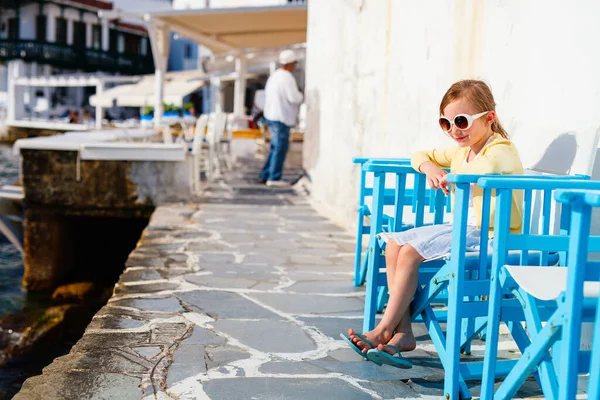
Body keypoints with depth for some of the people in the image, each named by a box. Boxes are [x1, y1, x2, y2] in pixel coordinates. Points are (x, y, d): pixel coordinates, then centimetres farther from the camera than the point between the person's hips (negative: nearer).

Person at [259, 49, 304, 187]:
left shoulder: (274, 76, 12)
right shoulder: (287, 78, -16)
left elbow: (267, 94, 21)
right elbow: (294, 98, -20)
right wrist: (301, 95, 2)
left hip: (271, 115, 9)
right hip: (281, 117, -9)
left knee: (276, 147, 16)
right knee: (280, 147, -4)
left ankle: (265, 175, 19)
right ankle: (274, 178, -1)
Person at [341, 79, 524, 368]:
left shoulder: (501, 150, -11)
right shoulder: (461, 151, 16)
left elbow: (485, 168, -36)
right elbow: (420, 156, 25)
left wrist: (448, 175, -17)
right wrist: (429, 166, -1)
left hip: (488, 235, -10)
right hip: (464, 229, 10)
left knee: (410, 252, -22)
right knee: (394, 243, -3)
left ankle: (384, 330, -11)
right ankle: (403, 332, -8)